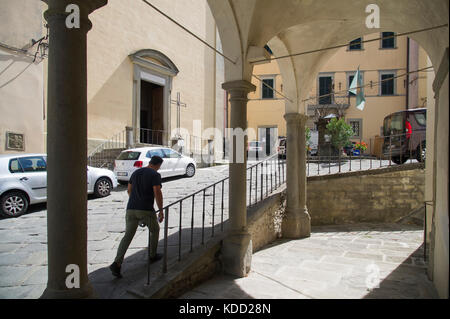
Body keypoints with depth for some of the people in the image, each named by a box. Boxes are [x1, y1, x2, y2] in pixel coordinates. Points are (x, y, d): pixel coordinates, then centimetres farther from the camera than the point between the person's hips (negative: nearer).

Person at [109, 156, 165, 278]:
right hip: (146, 210, -5)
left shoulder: (136, 173, 15)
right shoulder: (155, 175, -6)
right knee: (155, 230, 21)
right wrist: (161, 211, -7)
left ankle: (117, 263, -10)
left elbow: (129, 190, 22)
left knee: (127, 236, 4)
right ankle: (153, 255, 33)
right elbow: (157, 193, -15)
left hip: (131, 209, 5)